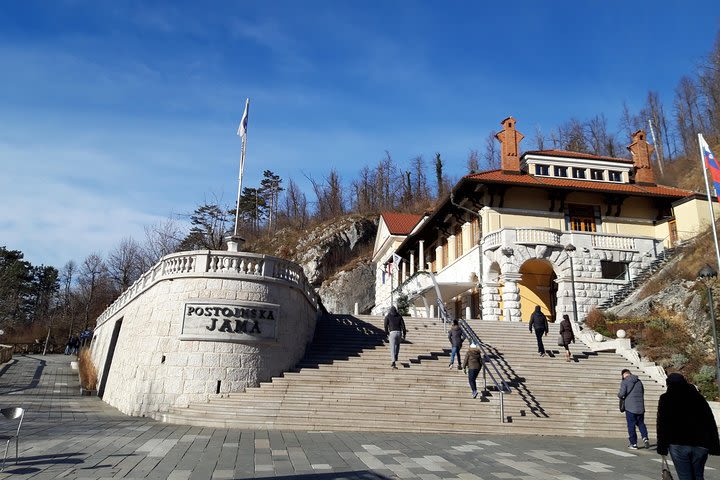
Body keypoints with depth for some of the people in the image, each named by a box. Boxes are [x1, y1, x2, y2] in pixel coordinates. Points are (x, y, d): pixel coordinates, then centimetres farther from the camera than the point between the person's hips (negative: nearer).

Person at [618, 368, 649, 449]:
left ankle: (633, 444, 7)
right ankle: (645, 438, -5)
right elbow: (642, 392, 17)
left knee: (631, 425, 4)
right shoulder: (639, 381, 10)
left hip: (630, 407, -5)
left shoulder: (624, 382, -8)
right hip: (640, 407, 5)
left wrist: (619, 395, 7)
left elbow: (622, 393, -15)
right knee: (641, 423, 17)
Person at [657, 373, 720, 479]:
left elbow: (662, 425, -3)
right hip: (700, 445, 3)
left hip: (678, 445, -3)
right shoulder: (699, 398, 10)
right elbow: (711, 423, 7)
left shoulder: (665, 399, 1)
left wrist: (662, 447, 0)